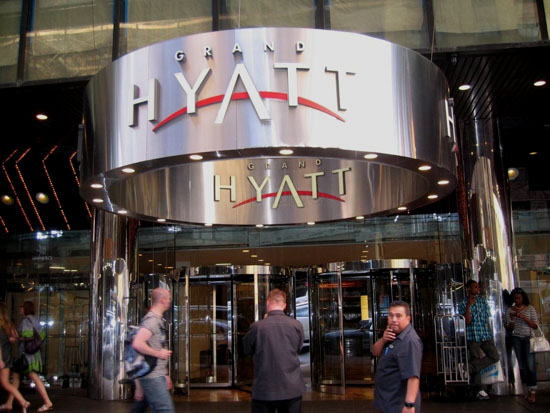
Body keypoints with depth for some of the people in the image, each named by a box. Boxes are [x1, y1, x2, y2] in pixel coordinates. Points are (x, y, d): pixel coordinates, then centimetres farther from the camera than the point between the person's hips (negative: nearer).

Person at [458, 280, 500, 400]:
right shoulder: (463, 304, -1)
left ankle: (470, 367, -1)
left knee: (495, 357, -9)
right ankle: (480, 390, 5)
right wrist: (468, 306, -18)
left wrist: (490, 335, 12)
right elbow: (467, 321, -12)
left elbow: (487, 320, 15)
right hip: (472, 337, -4)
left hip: (486, 336, 4)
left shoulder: (483, 301, 11)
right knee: (475, 359, -2)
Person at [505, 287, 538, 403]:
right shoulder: (510, 310, 5)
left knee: (530, 364, -11)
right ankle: (528, 389, 9)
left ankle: (532, 391, -7)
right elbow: (510, 329, 6)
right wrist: (511, 319, -13)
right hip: (517, 339, 2)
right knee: (522, 365, 2)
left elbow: (535, 326, -4)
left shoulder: (530, 309, 1)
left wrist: (524, 317, -17)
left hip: (528, 338, -2)